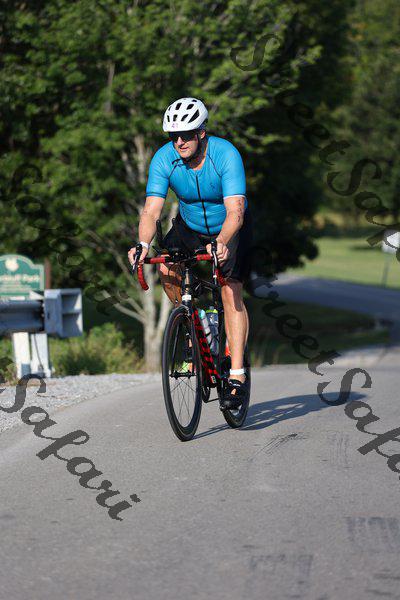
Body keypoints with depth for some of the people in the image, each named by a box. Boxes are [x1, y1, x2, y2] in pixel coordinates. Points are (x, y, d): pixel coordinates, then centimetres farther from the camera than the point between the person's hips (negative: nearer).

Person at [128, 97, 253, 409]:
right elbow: (151, 210, -28)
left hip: (230, 230, -4)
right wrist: (144, 245, -47)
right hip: (190, 228, 4)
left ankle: (237, 375, -15)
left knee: (232, 293, -17)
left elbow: (235, 211, -40)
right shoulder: (164, 158, -23)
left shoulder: (226, 155, -31)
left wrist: (222, 243, -58)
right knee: (167, 270, -21)